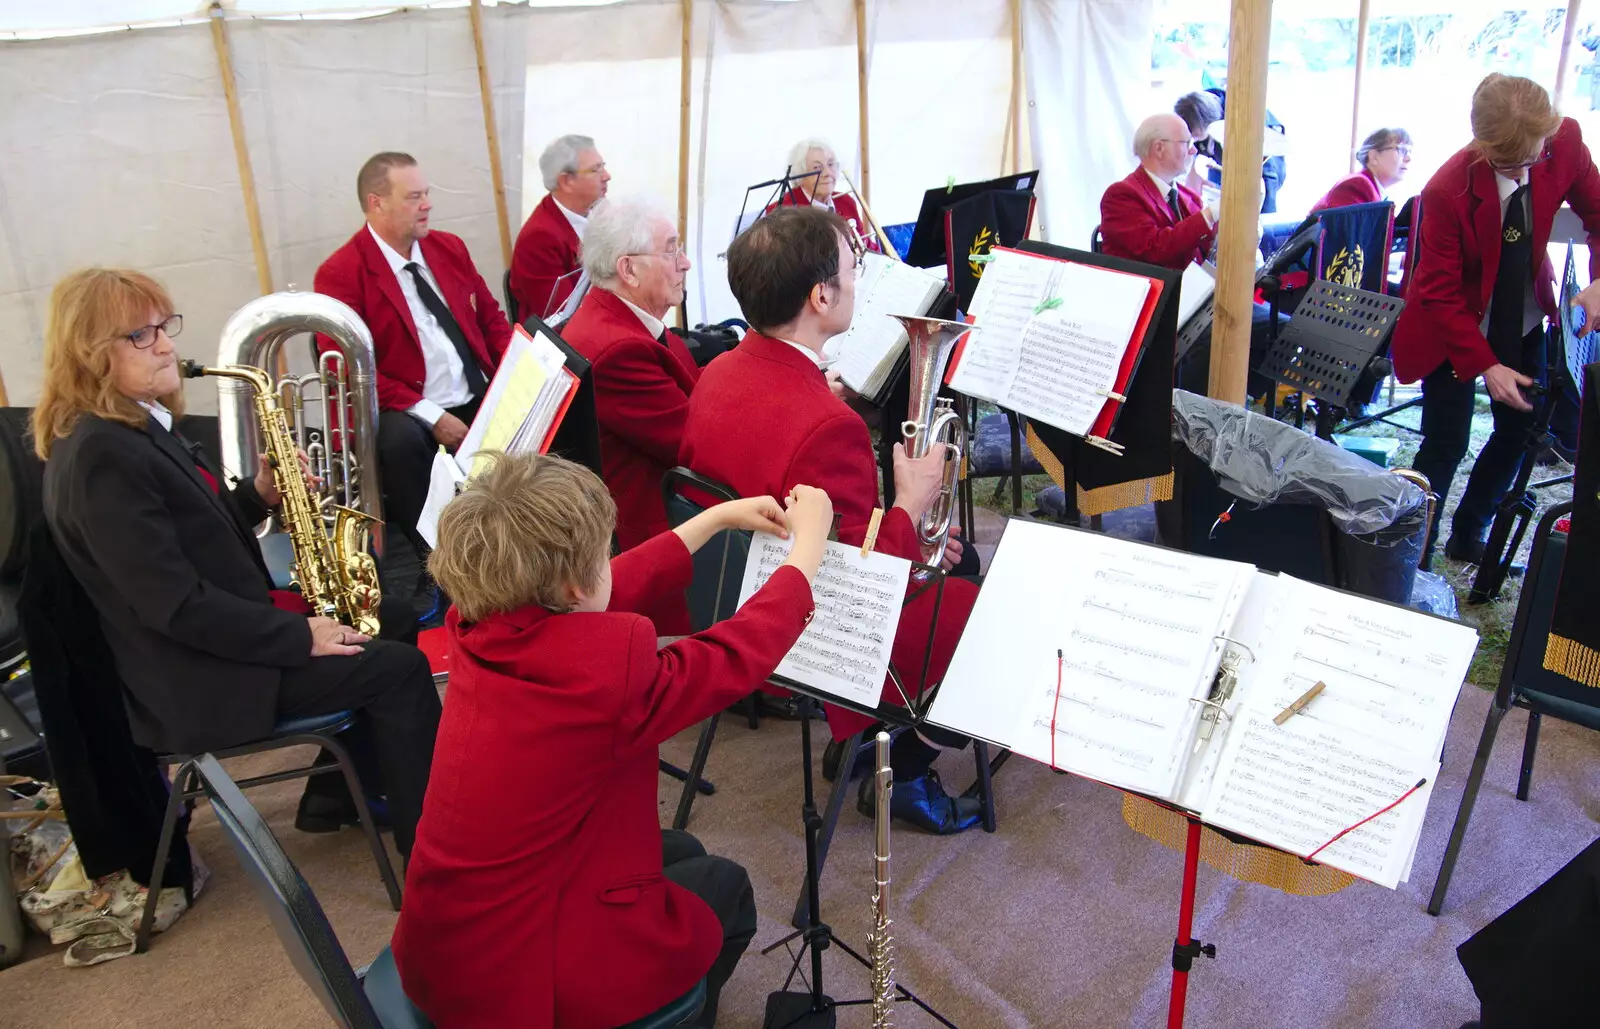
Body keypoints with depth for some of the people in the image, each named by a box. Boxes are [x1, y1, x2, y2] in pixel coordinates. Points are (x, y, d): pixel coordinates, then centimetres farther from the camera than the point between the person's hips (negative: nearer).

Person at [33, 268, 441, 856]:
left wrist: (259, 494, -1)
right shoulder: (100, 455, -24)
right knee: (401, 670, -11)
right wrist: (300, 637, -21)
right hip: (200, 680, -10)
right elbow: (174, 605, -26)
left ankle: (333, 796, 26)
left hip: (217, 635, 11)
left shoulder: (141, 427, 8)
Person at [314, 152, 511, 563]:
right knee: (400, 441, -37)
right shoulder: (340, 274, -7)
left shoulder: (449, 247, 12)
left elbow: (490, 318, 18)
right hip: (407, 413, -6)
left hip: (479, 400, 6)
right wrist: (430, 415, -20)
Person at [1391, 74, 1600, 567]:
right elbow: (1440, 294, -22)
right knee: (1446, 445, -7)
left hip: (1523, 321, 5)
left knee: (1521, 430, 11)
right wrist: (1485, 366, -26)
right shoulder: (1447, 192, -29)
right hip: (1455, 328, -5)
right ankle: (1415, 557, 9)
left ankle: (1467, 536, 30)